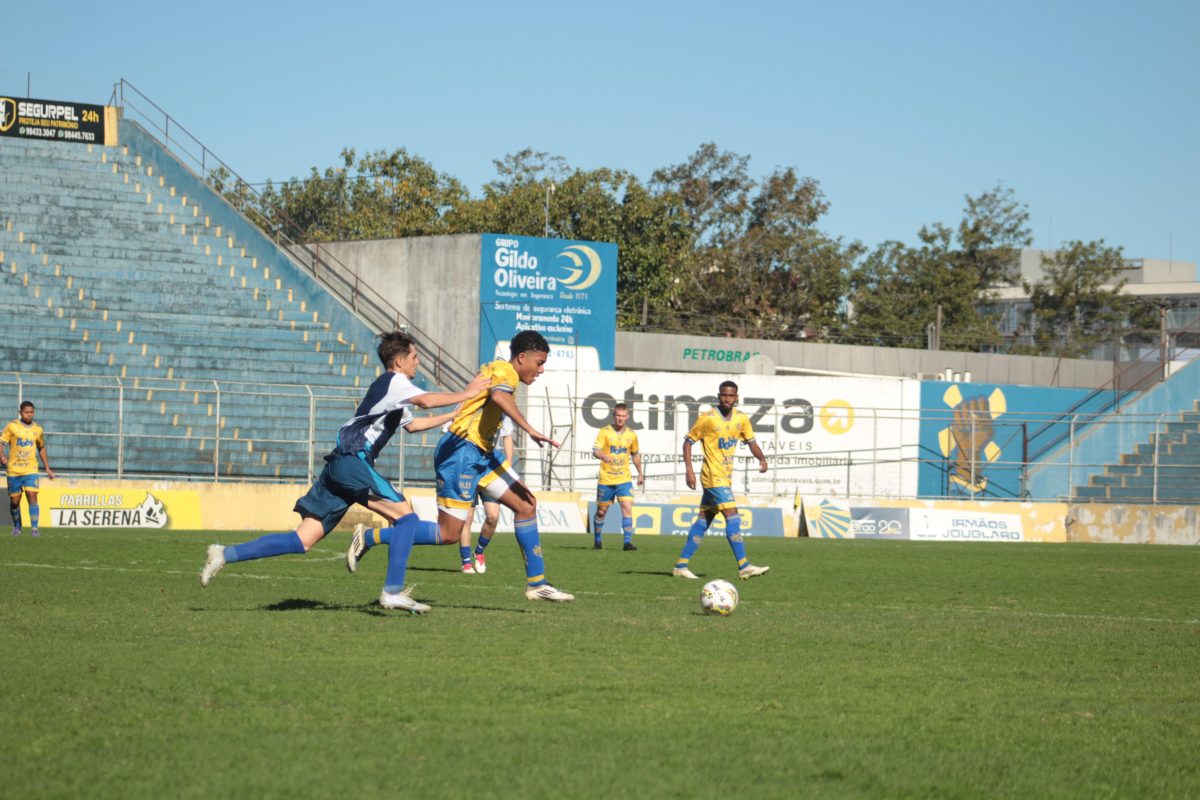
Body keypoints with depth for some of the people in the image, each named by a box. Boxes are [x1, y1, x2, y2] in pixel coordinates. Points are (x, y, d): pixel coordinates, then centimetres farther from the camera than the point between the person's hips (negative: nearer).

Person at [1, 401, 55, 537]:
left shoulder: (38, 429, 8)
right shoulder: (12, 426, -1)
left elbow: (42, 448, 21)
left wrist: (47, 469, 20)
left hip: (31, 470, 1)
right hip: (14, 470, -1)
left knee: (32, 497, -17)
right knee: (14, 501, 6)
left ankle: (34, 528, -17)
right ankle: (17, 527, 27)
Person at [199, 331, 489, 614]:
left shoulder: (389, 387, 28)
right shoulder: (394, 382, -2)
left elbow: (412, 424, 43)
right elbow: (427, 400, -21)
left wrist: (454, 415, 43)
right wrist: (465, 394, -10)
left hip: (339, 465, 9)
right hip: (353, 461, -9)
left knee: (303, 540, 2)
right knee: (405, 516, -10)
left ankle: (225, 555, -2)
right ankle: (393, 592, -15)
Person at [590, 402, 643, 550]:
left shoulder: (631, 435, 5)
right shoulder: (605, 432, -6)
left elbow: (635, 455, 19)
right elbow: (595, 450, -17)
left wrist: (640, 474, 22)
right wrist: (602, 456, -39)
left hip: (624, 479, 2)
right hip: (606, 479, -2)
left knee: (627, 508, -14)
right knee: (601, 511, 9)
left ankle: (627, 542, -15)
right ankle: (597, 540, 27)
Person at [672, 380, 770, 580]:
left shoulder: (741, 419, 6)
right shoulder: (707, 418, -10)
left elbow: (751, 442, 16)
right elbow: (688, 441, -3)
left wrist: (762, 458, -4)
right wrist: (689, 469, -12)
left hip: (726, 477, 7)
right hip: (713, 476, -7)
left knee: (704, 520, 10)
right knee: (732, 516, -15)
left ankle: (681, 565, 15)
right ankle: (743, 567, -17)